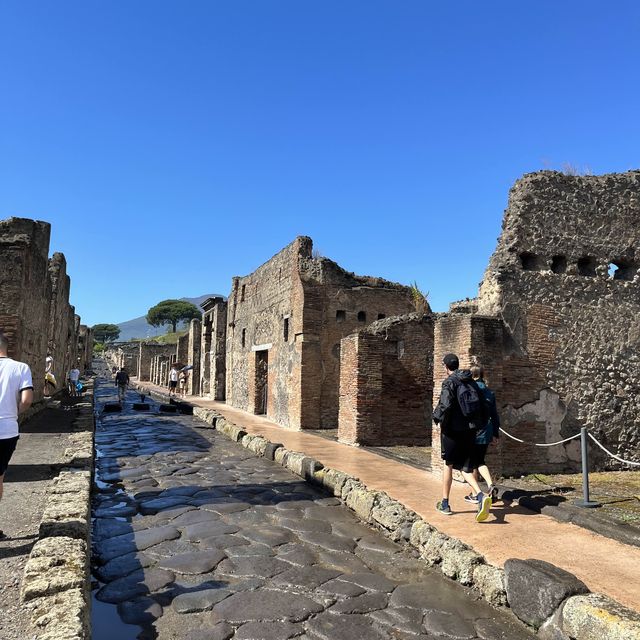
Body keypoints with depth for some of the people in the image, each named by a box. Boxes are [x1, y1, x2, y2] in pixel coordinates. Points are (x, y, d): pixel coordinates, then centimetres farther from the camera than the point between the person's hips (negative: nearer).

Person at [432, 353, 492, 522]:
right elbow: (482, 404, 10)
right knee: (465, 467, 11)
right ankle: (481, 496, -13)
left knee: (448, 465, 10)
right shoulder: (471, 382, 9)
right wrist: (479, 424, 17)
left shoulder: (450, 383, -12)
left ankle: (445, 504, 19)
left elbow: (445, 405, -25)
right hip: (470, 430, 5)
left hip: (453, 430, -5)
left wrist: (437, 416, -6)